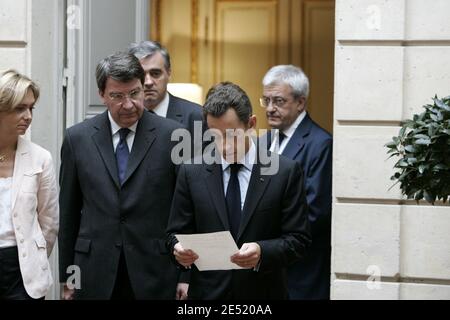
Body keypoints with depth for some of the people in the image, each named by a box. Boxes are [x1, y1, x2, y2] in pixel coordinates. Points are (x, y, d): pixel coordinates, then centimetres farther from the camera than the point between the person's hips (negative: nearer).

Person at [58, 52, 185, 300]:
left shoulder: (172, 135, -3)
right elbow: (68, 212, 8)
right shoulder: (77, 138, 4)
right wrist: (67, 275, 7)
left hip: (155, 275, -1)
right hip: (95, 276, 1)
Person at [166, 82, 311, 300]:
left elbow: (297, 240, -6)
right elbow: (176, 233, 4)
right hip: (207, 292, 1)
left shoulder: (285, 172, -5)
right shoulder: (191, 173, 0)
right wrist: (179, 248, -18)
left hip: (263, 292, -1)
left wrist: (262, 252, -23)